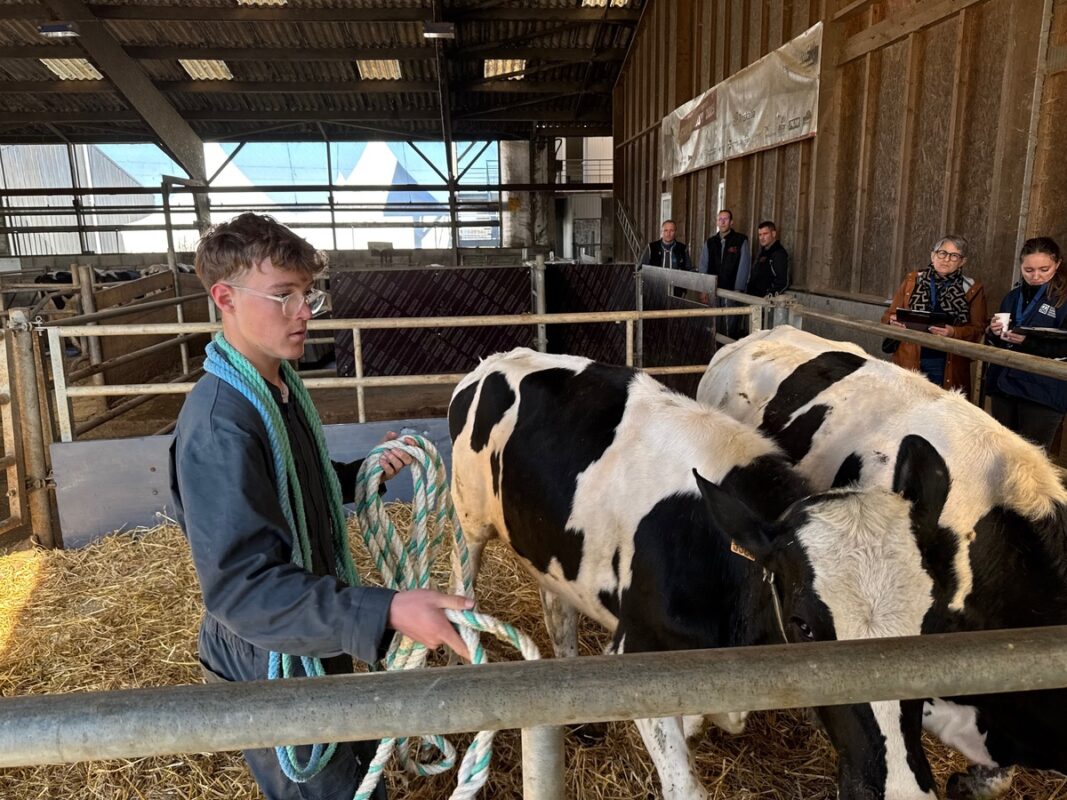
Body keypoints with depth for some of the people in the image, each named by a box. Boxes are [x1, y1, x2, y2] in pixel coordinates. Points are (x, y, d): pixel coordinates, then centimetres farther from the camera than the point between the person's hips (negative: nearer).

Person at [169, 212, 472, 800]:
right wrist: (386, 612, -40)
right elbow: (243, 584, -33)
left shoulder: (281, 385, 0)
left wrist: (366, 473, -1)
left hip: (322, 644, 8)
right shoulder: (217, 424, -29)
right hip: (268, 669, -8)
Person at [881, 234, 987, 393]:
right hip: (909, 361, 1)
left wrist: (954, 332, -17)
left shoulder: (972, 289, 5)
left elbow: (978, 329, 2)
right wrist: (893, 321, -13)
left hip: (948, 366, -1)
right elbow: (888, 316, 10)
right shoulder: (912, 281, 8)